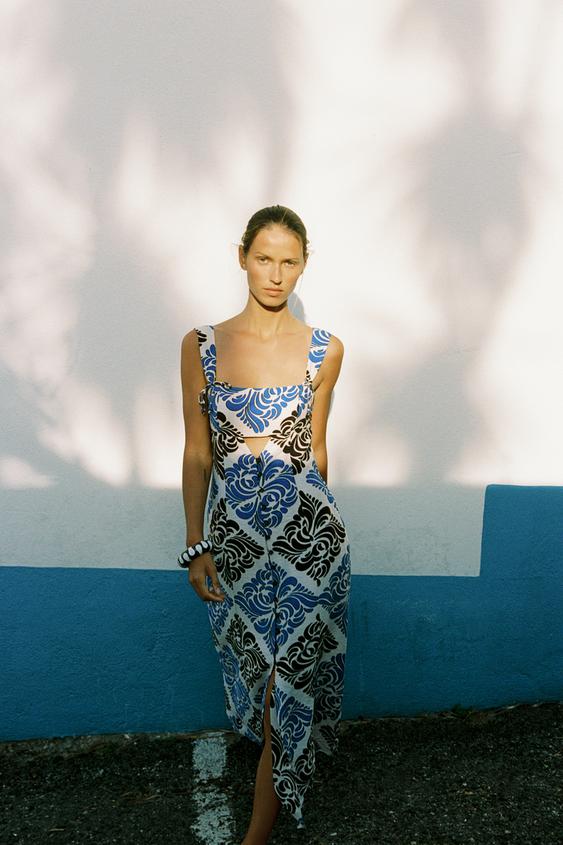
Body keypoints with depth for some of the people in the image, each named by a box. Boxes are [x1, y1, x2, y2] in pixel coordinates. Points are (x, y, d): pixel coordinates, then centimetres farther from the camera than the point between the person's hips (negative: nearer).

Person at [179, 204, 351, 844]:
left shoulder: (325, 350, -2)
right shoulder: (201, 345, -2)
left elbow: (315, 448, 7)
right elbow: (197, 453, 1)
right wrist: (197, 546, 1)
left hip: (305, 526, -1)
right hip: (232, 527, 1)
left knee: (291, 673, 3)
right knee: (255, 665, 16)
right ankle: (286, 770, 43)